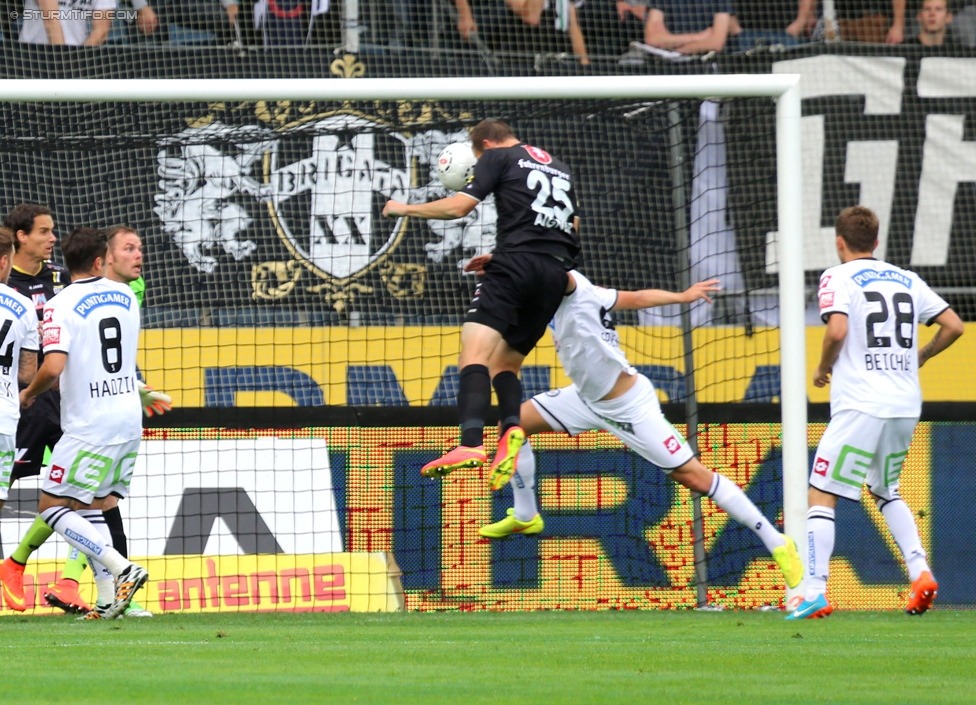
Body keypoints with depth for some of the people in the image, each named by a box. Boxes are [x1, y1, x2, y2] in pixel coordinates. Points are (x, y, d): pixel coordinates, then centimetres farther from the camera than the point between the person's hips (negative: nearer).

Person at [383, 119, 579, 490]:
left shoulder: (497, 157, 10)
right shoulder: (560, 169, 29)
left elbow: (458, 206, 2)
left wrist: (407, 208, 18)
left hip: (516, 265, -7)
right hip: (557, 274, 7)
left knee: (475, 352, -18)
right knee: (505, 362, 14)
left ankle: (471, 444, -39)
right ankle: (512, 429, -16)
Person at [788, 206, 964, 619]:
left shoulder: (838, 277, -1)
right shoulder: (906, 280, 15)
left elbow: (837, 330, -17)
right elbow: (953, 325, 12)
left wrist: (823, 368, 1)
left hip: (861, 406, -6)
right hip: (906, 406, 6)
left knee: (821, 495, -3)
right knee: (885, 492, 24)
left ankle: (815, 592, -13)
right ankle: (920, 573, 7)